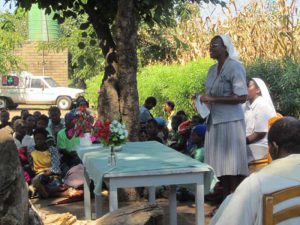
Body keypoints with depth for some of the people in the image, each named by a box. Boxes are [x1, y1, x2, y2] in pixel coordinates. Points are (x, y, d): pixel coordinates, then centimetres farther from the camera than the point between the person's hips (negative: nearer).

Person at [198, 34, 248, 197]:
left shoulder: (235, 67, -11)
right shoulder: (212, 69, 13)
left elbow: (241, 97, -18)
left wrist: (213, 99, -19)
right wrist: (204, 99, 4)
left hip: (230, 121, -8)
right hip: (214, 121, 8)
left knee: (233, 165, -4)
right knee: (220, 163, 11)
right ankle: (226, 198, 21)